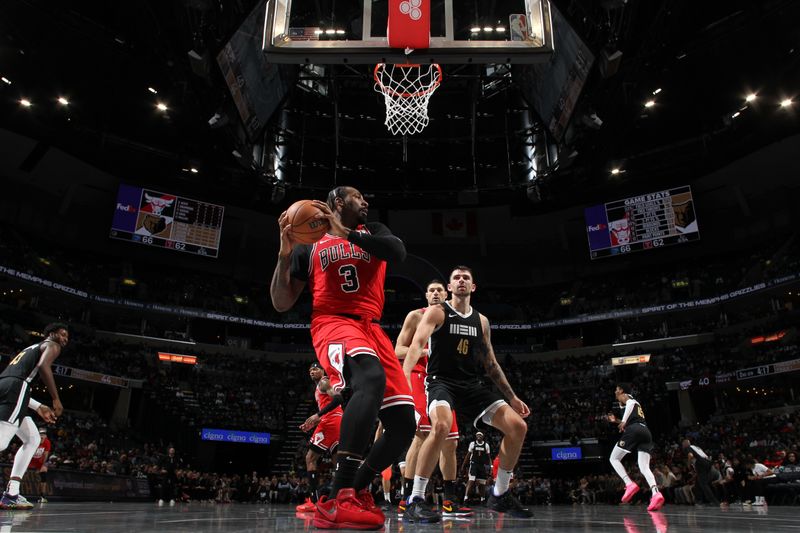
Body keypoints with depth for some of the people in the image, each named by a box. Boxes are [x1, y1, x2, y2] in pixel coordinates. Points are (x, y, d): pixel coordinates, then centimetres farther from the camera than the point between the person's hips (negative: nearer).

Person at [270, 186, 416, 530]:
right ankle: (337, 501, -41)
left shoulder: (372, 232, 19)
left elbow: (398, 252, -6)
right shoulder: (308, 247, 14)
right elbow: (281, 304, 9)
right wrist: (285, 254, -6)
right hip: (332, 323, -5)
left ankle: (356, 490, 19)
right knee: (371, 376, -38)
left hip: (372, 329, 5)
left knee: (403, 424, -3)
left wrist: (347, 233, -14)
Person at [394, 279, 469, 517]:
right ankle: (406, 499, -18)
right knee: (423, 433, -22)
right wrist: (428, 351, -17)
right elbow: (398, 351, -3)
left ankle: (450, 501, 16)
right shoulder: (416, 316, 3)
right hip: (419, 377, -7)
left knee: (450, 442, 6)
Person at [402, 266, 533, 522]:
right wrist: (404, 376, -38)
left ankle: (500, 495, 13)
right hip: (441, 382, -6)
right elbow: (417, 344, -20)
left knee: (517, 426, -6)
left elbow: (491, 364, 19)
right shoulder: (437, 312, -3)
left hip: (472, 385, 6)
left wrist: (511, 396, 15)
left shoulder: (481, 321, 14)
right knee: (441, 426, -37)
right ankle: (415, 501, -24)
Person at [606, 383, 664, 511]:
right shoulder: (635, 402, 36)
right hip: (646, 432, 7)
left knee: (613, 459, 4)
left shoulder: (625, 397, 12)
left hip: (634, 430, -7)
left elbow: (630, 402, -14)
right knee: (644, 467, -3)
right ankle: (656, 493, -29)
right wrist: (616, 421, 44)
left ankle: (629, 484, -16)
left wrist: (624, 421, -17)